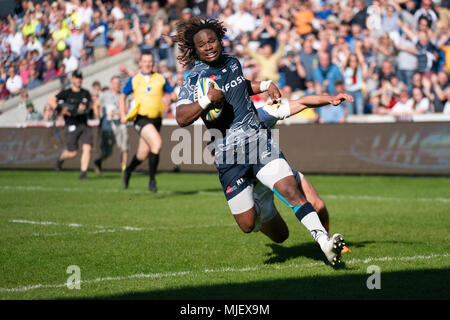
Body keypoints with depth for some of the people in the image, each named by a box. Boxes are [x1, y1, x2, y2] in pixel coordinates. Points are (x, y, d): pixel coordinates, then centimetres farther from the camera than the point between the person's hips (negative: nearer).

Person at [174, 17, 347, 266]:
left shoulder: (232, 62, 12)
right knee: (247, 225, 1)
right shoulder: (194, 79, -5)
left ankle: (324, 241, -27)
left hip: (259, 141, 3)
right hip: (228, 157, -3)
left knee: (290, 190, -21)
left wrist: (266, 85, 22)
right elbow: (181, 119, -19)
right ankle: (258, 212, 37)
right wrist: (206, 99, -32)